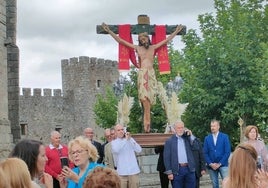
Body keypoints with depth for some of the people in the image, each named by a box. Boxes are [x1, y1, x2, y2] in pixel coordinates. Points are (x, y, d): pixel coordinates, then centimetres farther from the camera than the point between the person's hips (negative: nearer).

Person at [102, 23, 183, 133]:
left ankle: (146, 123, -3)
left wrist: (176, 32, 23)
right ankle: (147, 123, -15)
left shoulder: (153, 48, 14)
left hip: (151, 74, 2)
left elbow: (166, 40, 21)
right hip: (142, 74, -2)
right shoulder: (137, 48, 10)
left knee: (148, 98, -4)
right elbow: (120, 41, 9)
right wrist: (109, 31, 6)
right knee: (145, 98, -14)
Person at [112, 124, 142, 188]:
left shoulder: (130, 139, 11)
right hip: (122, 172, -2)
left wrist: (130, 139, -9)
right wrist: (125, 139, -14)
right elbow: (116, 150, -17)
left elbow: (139, 150, -2)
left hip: (134, 171, 2)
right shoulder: (114, 142, 5)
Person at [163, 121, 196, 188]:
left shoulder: (188, 139, 12)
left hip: (189, 169, 2)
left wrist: (191, 135, -3)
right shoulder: (169, 141, 3)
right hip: (177, 170, -2)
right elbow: (167, 158, 0)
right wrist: (169, 172, -7)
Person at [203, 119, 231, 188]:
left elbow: (227, 152, -4)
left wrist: (219, 164, -9)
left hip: (223, 165, -2)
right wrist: (210, 164, -7)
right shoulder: (207, 138, 8)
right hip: (211, 166, 2)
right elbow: (205, 153, 5)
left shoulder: (225, 137, 2)